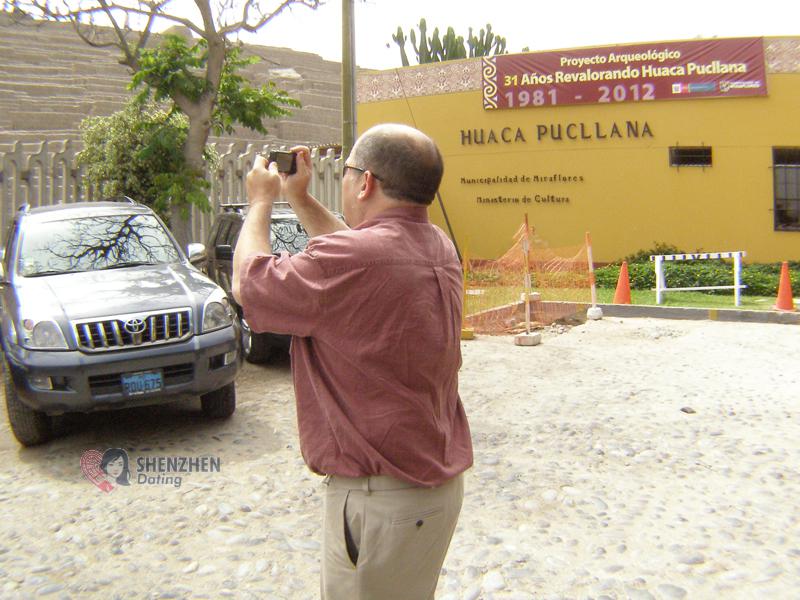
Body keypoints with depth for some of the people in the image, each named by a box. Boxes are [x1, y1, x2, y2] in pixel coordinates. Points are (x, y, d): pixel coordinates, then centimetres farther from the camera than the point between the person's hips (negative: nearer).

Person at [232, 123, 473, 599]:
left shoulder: (353, 259, -25)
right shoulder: (438, 247, 2)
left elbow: (248, 284, -9)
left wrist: (261, 201, 6)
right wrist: (300, 199, 24)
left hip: (383, 497, -9)